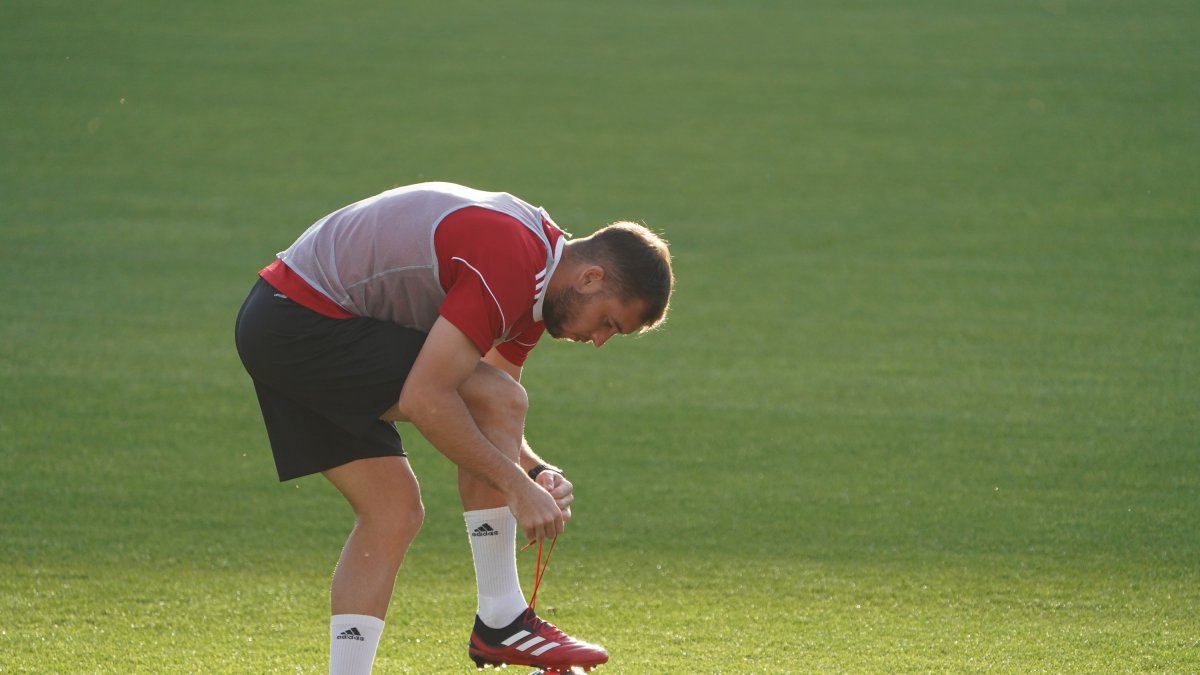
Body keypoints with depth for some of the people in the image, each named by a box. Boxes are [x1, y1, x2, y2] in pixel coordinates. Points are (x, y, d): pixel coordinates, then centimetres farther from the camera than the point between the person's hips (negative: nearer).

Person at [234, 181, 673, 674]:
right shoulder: (511, 262, -22)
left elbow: (491, 424, 16)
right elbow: (424, 398, -24)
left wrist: (536, 471, -2)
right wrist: (518, 485, -18)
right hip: (306, 321, -10)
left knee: (394, 511, 7)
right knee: (499, 398, -13)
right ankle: (501, 620, -7)